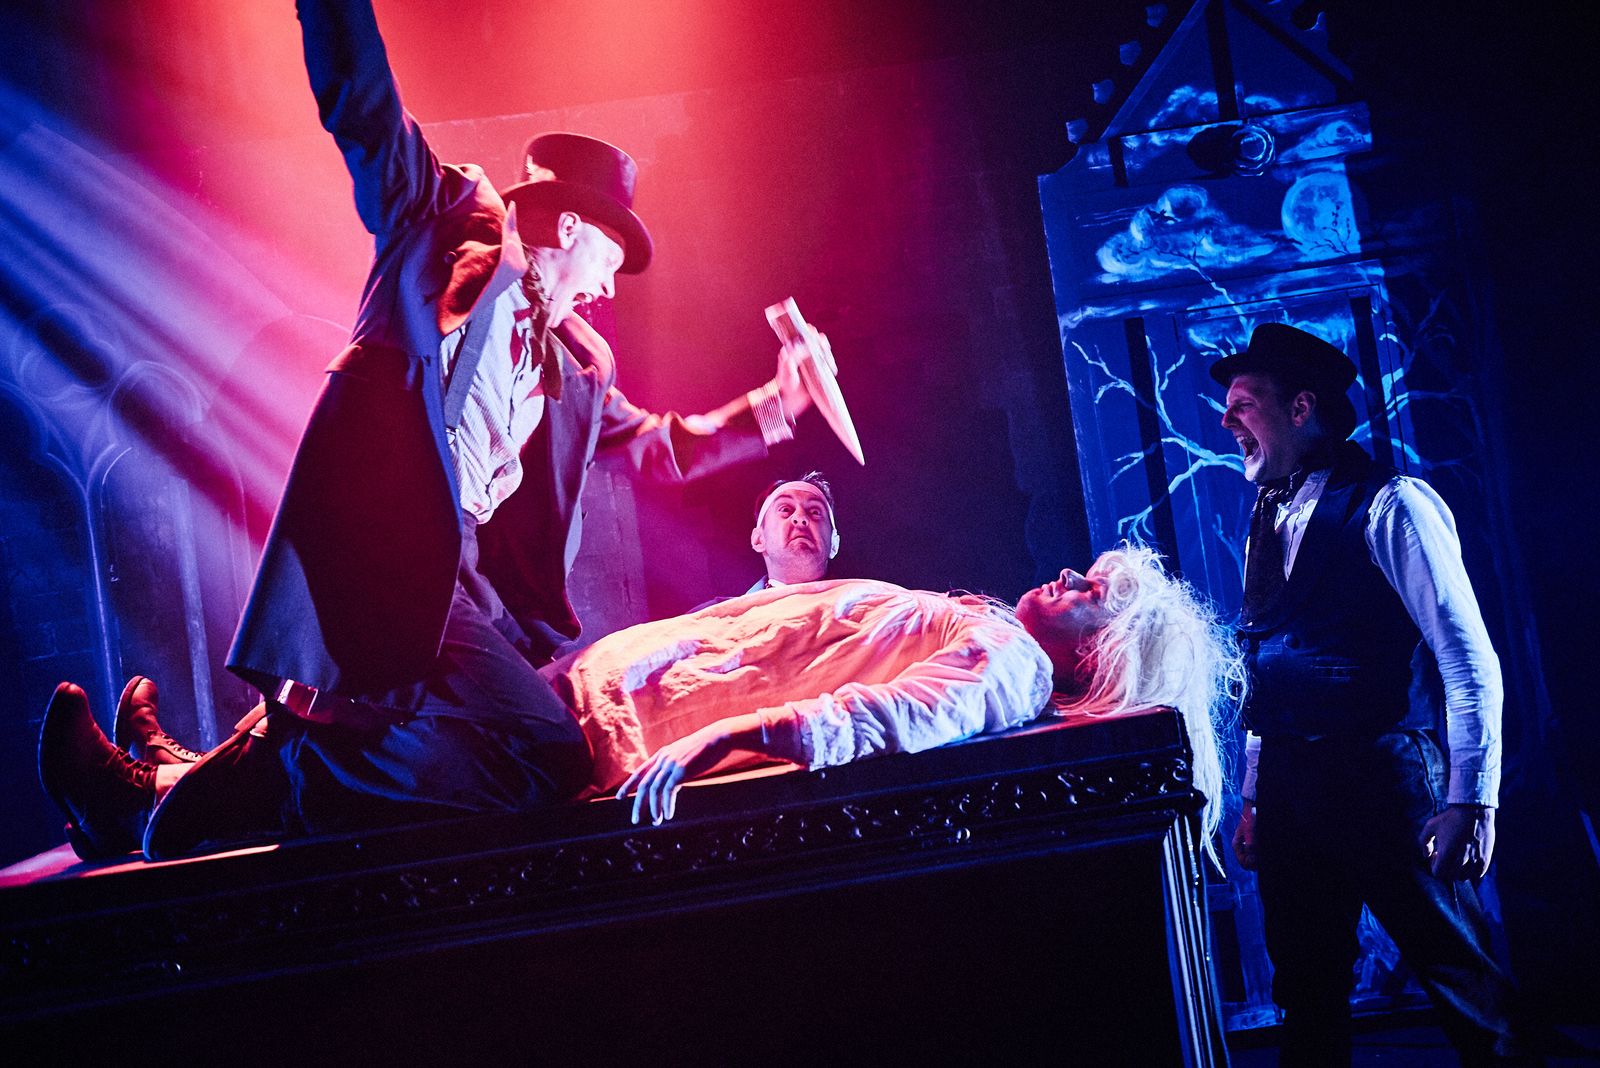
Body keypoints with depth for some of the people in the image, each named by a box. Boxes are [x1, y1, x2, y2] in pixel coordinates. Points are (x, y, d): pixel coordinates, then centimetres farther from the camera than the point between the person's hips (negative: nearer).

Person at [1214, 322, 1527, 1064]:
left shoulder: (1386, 506, -7)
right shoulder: (1271, 523, 15)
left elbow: (1468, 661, -11)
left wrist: (1470, 801, -16)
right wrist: (1256, 800, 16)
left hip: (1380, 781, -7)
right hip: (1291, 792, 7)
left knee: (1469, 990, -2)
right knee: (1307, 1001, 11)